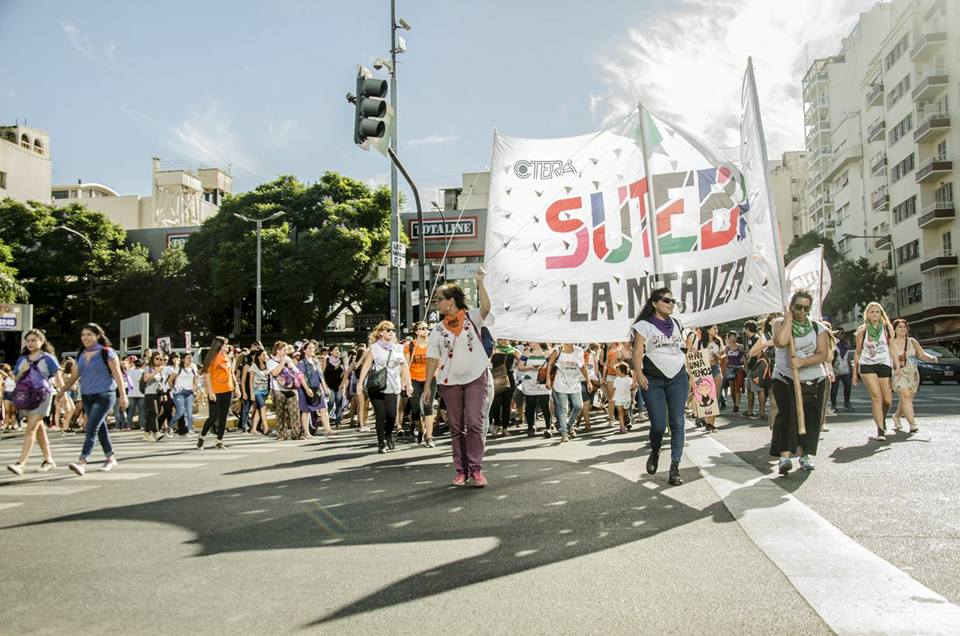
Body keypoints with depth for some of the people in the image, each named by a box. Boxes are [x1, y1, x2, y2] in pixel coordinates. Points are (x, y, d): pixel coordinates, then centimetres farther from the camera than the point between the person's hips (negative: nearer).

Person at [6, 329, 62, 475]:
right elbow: (16, 380, 16)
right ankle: (48, 460, 23)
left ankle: (20, 463, -19)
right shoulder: (22, 359, 14)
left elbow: (58, 378, -1)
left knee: (31, 429, -13)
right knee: (39, 429, 13)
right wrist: (22, 372, -4)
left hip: (42, 396, -6)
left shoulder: (48, 358, 0)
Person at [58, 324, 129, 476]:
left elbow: (117, 374, -7)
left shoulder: (107, 353, -5)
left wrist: (123, 395, -12)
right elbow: (74, 376, 18)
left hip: (103, 396, -7)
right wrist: (62, 391, 10)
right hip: (87, 396, 7)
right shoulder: (81, 355, 12)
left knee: (91, 428, -15)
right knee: (100, 427, 13)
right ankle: (111, 458, 25)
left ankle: (82, 463, -21)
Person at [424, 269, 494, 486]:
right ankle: (461, 470, 14)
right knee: (456, 427, 6)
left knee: (475, 423, -11)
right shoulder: (438, 329, 9)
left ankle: (476, 468, -3)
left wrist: (480, 282, -31)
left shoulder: (472, 317, 1)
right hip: (450, 381, 3)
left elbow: (486, 308, -21)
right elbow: (433, 358, 5)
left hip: (476, 378, -3)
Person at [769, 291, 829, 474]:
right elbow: (780, 341, -21)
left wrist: (802, 362, -22)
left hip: (814, 381, 3)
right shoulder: (780, 323, 2)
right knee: (787, 415, -17)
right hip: (784, 379, -3)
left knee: (811, 418, 3)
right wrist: (789, 317, -12)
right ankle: (785, 456, -23)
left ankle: (805, 455, 16)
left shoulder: (818, 328, 7)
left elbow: (823, 354, -6)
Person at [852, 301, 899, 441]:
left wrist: (898, 367, -2)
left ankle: (882, 419, 34)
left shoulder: (887, 328, 7)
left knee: (888, 400, 0)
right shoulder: (862, 331, 7)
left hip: (884, 365, 1)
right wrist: (854, 372, 10)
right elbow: (858, 352, 12)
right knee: (876, 396, -16)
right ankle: (880, 430, -15)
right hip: (867, 365, -1)